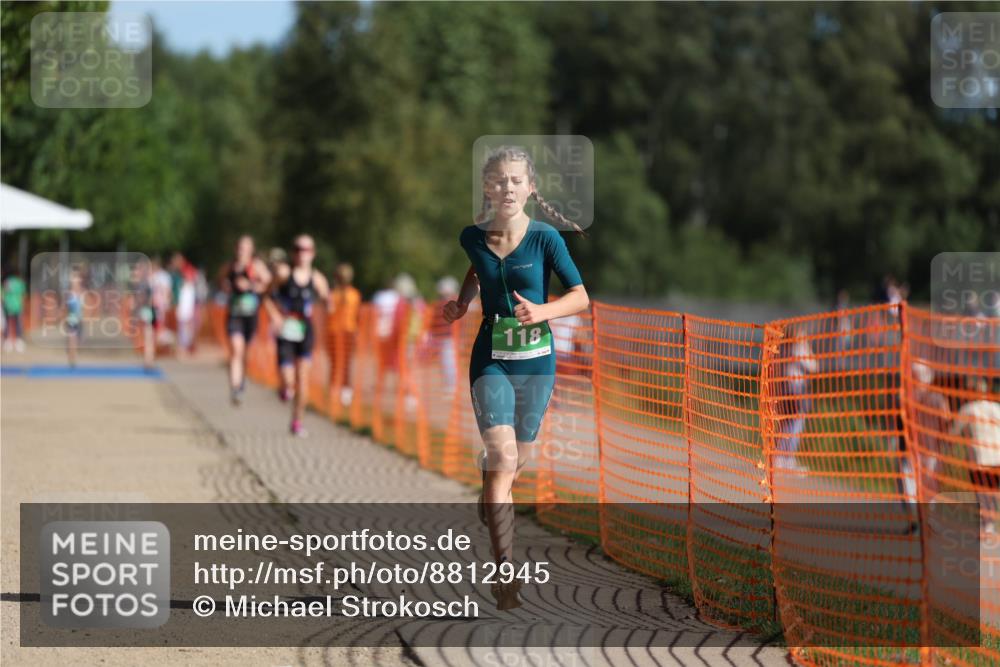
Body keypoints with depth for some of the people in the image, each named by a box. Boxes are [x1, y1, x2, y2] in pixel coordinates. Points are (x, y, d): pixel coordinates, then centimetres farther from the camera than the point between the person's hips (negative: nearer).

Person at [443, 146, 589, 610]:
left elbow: (581, 296, -8)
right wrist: (462, 302, 8)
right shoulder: (472, 237, -1)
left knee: (516, 460, 12)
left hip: (536, 362, 1)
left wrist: (543, 311, -23)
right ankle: (506, 571, -18)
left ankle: (492, 503, 47)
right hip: (491, 360, 0)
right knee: (502, 458, -15)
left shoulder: (545, 238, -8)